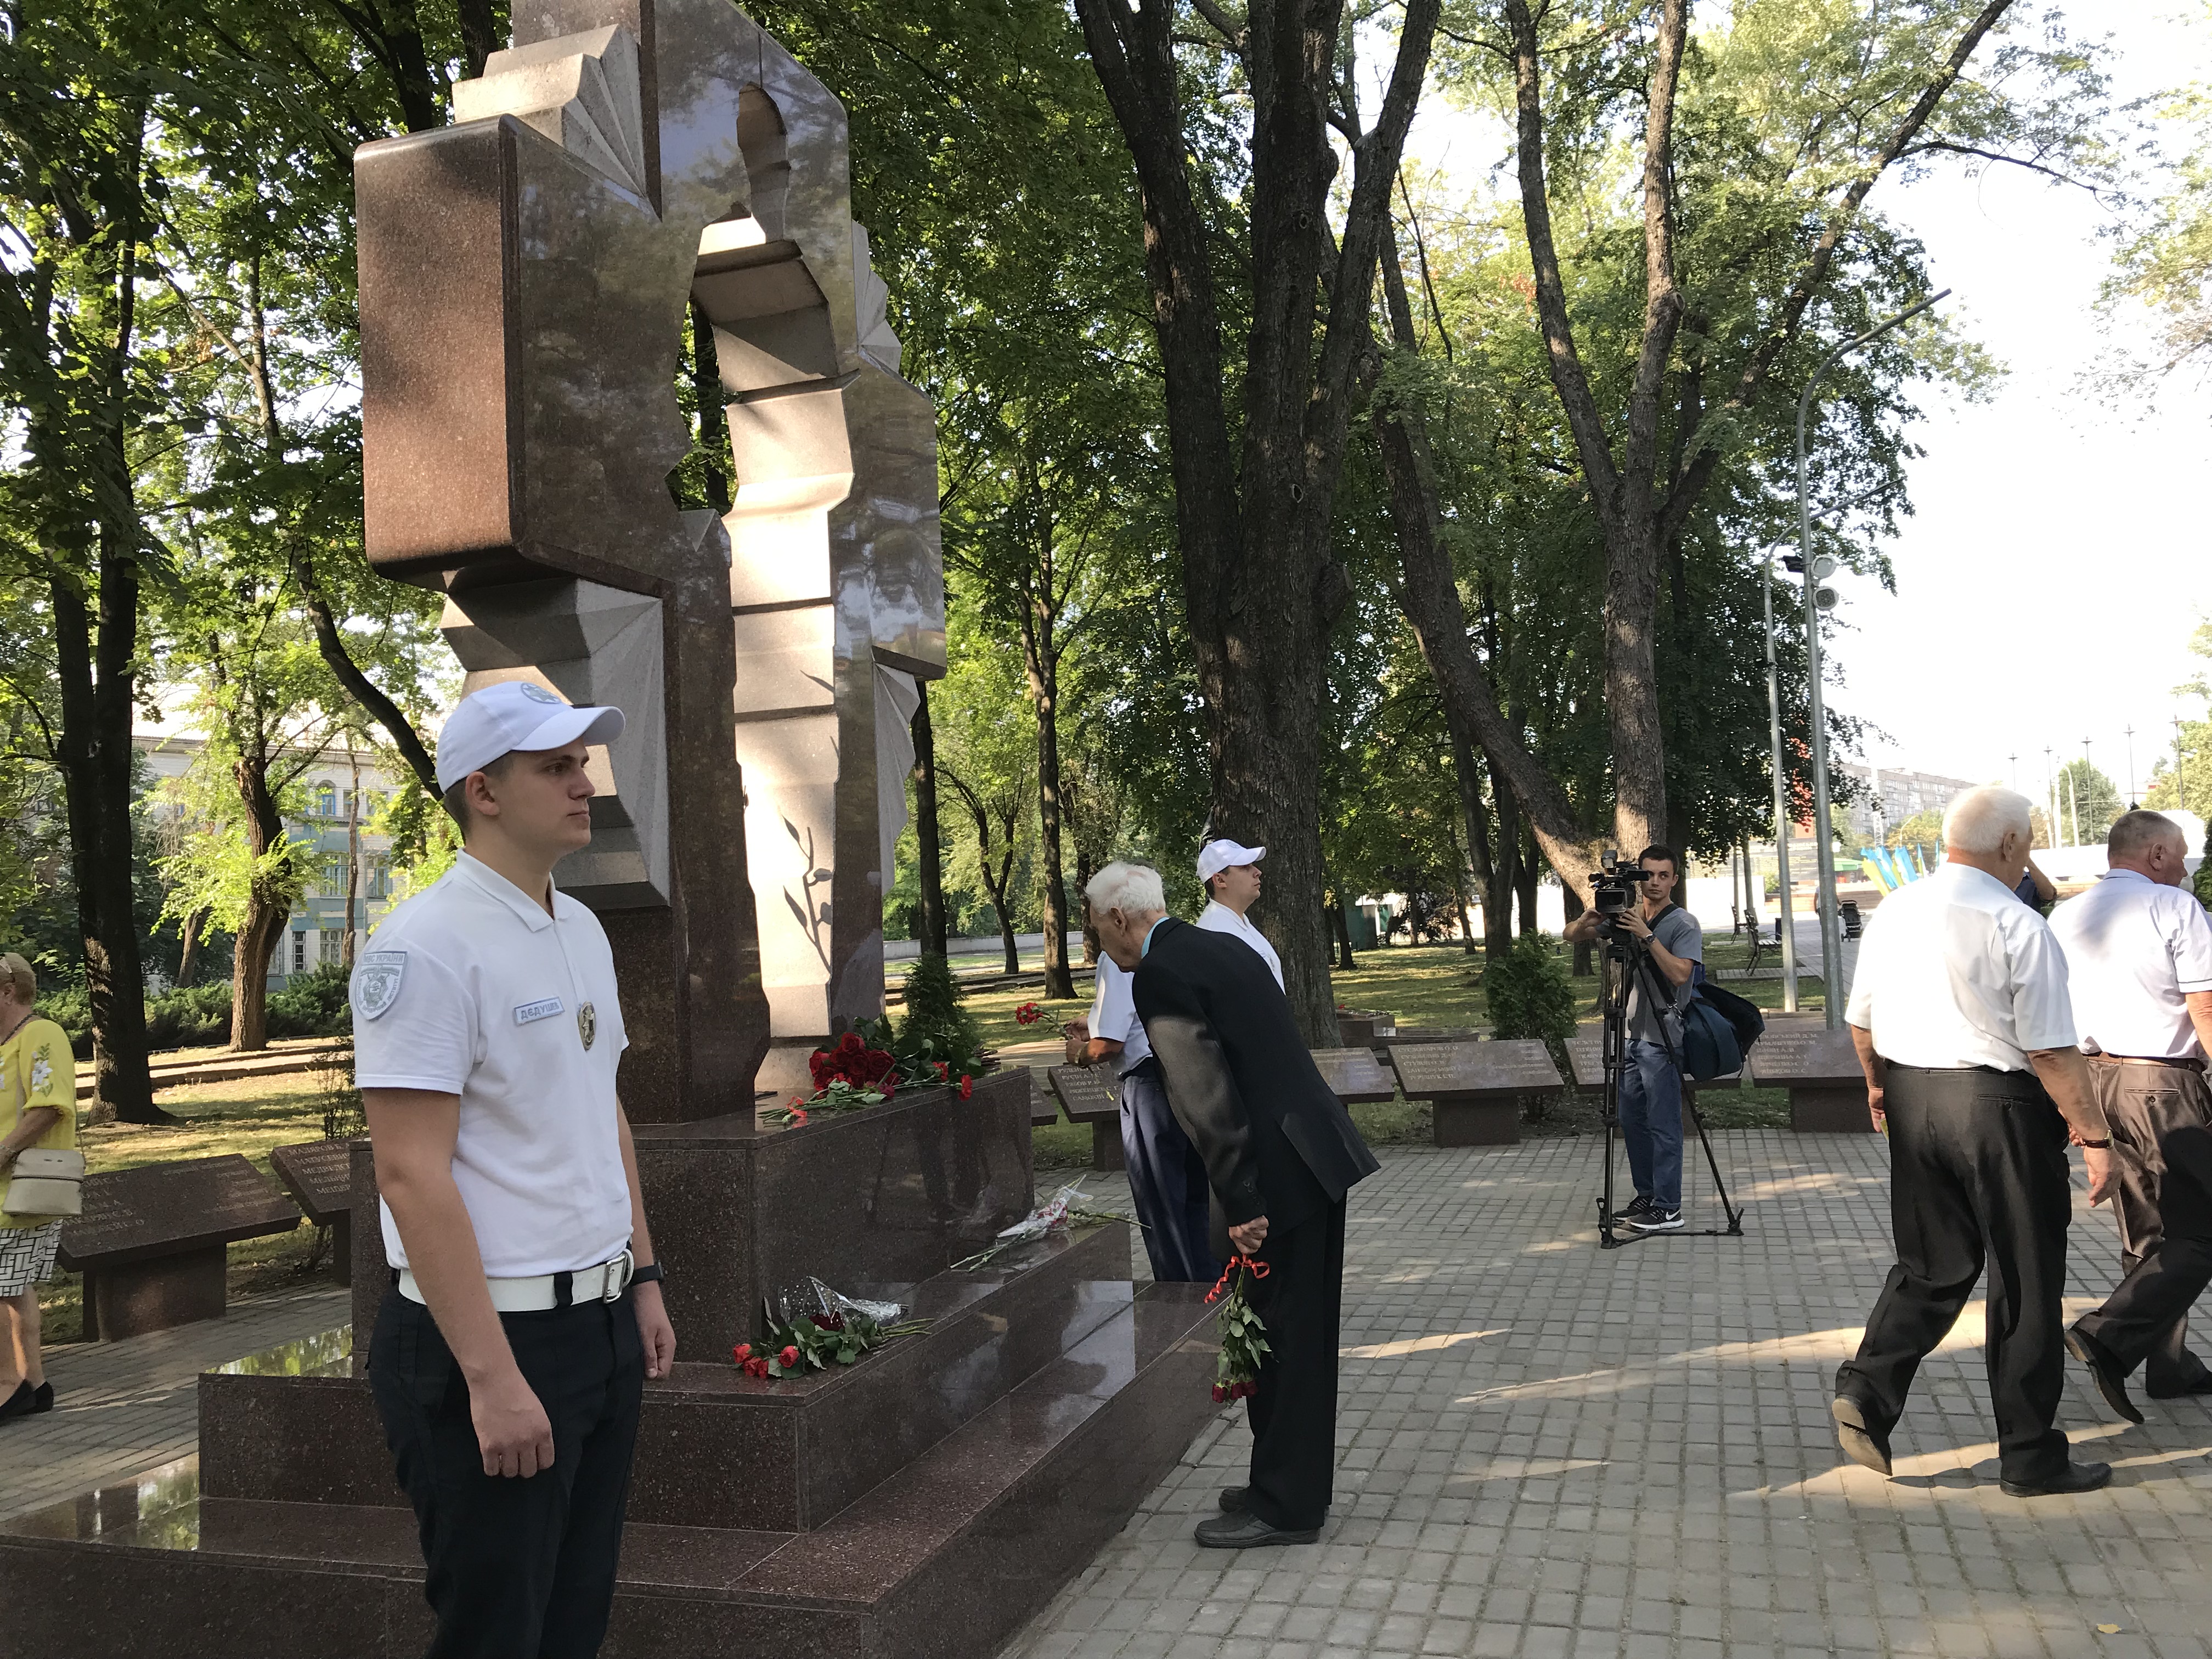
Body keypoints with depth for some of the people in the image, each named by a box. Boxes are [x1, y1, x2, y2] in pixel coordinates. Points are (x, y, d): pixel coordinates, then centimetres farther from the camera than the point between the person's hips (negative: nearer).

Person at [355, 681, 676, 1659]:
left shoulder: (582, 930, 11)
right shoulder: (428, 946, -16)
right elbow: (412, 1173, -20)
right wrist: (491, 1377, -21)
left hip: (604, 1326, 8)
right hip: (493, 1336, -8)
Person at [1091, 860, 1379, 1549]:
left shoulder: (1159, 975, -14)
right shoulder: (1223, 947, 14)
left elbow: (1209, 1102, -19)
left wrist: (1240, 1205, -15)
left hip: (1277, 1173, -9)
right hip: (1317, 1154, 9)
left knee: (1277, 1338, 3)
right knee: (1301, 1335, 18)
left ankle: (1284, 1506, 16)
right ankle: (1298, 1485, 32)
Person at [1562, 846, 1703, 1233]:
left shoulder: (1684, 924, -7)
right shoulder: (1627, 916, 11)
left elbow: (1679, 973, -21)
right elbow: (1572, 936, 10)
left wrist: (1647, 936, -26)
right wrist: (1587, 920, -12)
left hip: (1663, 1040, -7)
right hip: (1632, 1036, 7)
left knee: (1662, 1125, -6)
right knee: (1632, 1121, 12)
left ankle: (1668, 1209, -1)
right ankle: (1646, 1197, 23)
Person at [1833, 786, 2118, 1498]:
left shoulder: (1892, 913, 4)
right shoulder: (2018, 926, -16)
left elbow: (1861, 1019, 12)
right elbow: (2051, 1051, -17)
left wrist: (1879, 1084, 28)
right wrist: (2094, 1137, -9)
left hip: (1911, 1099, 6)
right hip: (1998, 1104, -5)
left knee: (1931, 1265, 17)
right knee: (2025, 1282, 9)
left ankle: (1867, 1390, 0)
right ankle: (2030, 1457, 20)